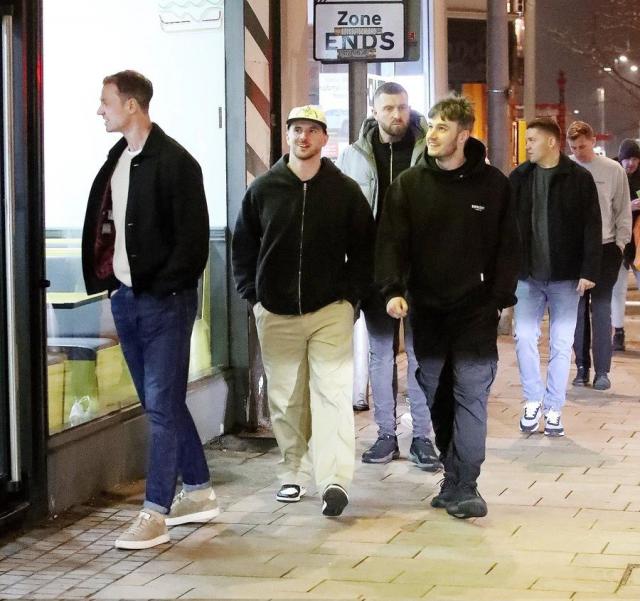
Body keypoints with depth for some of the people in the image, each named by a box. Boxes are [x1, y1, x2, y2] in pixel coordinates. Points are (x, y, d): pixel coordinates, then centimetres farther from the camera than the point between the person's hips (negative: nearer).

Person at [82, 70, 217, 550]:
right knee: (161, 404, 14)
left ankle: (155, 514, -2)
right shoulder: (117, 160, 12)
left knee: (162, 407, -5)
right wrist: (104, 277, 6)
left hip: (165, 302, -8)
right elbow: (101, 225, 17)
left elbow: (193, 237, -15)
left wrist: (161, 285, -16)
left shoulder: (174, 162, -13)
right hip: (126, 298, 8)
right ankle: (199, 493, 26)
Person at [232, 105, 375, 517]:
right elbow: (243, 246, 12)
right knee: (285, 398, 8)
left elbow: (364, 248, 6)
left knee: (332, 392, -12)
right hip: (276, 313, 2)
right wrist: (252, 294, 5)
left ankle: (335, 480, -17)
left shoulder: (346, 190, 1)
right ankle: (294, 472, 21)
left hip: (331, 312, -2)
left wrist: (351, 295, -2)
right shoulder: (263, 189, 4)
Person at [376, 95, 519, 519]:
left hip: (476, 309, -2)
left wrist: (501, 297, -1)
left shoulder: (493, 184, 0)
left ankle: (462, 486, -6)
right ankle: (456, 479, 21)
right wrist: (393, 290, -17)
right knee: (434, 395, 8)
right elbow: (392, 242, -4)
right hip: (425, 309, 2)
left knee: (471, 394, -8)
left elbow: (507, 246, 4)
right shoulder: (408, 185, 2)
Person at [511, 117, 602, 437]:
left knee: (561, 343, 4)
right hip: (528, 275, 2)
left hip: (565, 276, -2)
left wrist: (589, 271, -12)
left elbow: (592, 228, -6)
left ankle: (553, 408, 13)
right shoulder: (518, 177, 4)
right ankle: (534, 399, 16)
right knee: (524, 337, -1)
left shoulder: (580, 178, -5)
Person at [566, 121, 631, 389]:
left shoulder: (613, 170, -1)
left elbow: (623, 209, 5)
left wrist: (620, 242, 0)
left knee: (601, 309, -2)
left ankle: (602, 370, 3)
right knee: (578, 309, 4)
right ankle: (582, 366, 13)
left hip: (605, 249, -1)